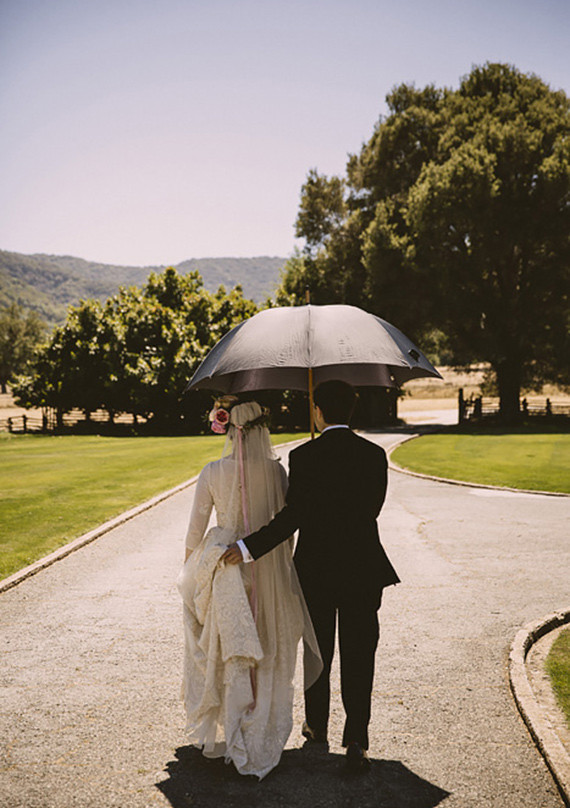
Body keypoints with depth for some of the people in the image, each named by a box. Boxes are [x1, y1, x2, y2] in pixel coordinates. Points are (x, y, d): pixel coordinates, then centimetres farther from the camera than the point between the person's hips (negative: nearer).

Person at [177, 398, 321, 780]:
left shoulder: (213, 473, -10)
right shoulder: (276, 471, -8)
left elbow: (196, 530, -2)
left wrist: (190, 570, 15)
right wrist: (283, 567, 16)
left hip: (225, 571, -1)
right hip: (267, 571, 1)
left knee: (228, 653, 14)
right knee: (265, 655, 15)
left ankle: (223, 732, 21)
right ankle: (260, 735, 23)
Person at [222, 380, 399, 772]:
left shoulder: (304, 456, -12)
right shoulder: (375, 455, -3)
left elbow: (294, 515, -19)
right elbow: (371, 509, 4)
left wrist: (249, 547, -17)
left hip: (316, 568, -1)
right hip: (363, 567, 1)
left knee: (319, 651, 17)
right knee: (358, 656, 5)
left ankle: (317, 725, 34)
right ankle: (356, 742, 0)